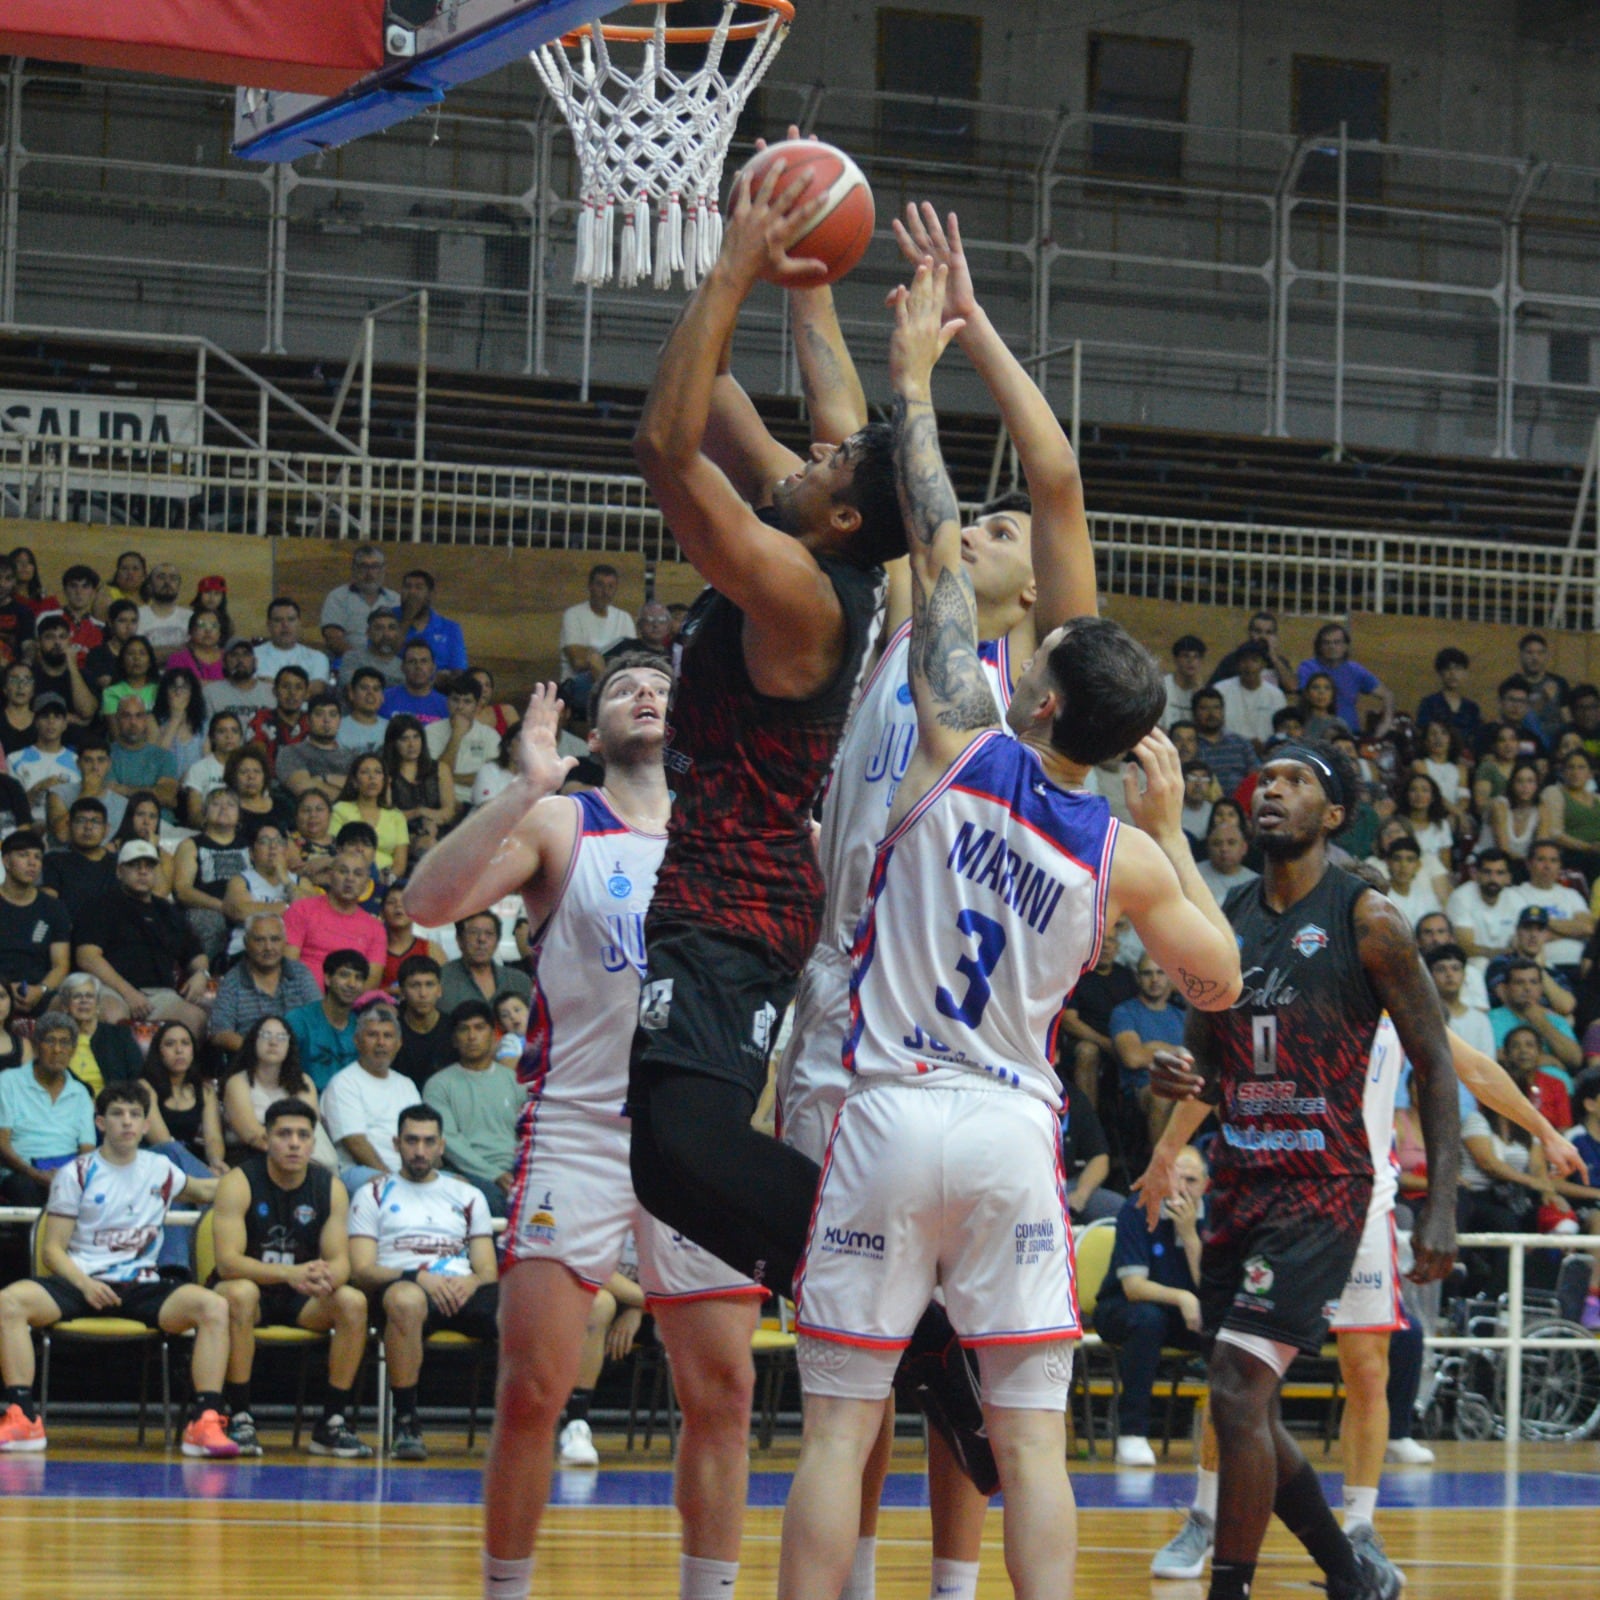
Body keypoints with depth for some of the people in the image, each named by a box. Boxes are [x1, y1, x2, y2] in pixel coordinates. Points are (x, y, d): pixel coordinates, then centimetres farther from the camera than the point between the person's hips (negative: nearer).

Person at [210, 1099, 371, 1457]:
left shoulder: (330, 1188, -3)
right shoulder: (239, 1183, -14)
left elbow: (340, 1261, -8)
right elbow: (227, 1261, -24)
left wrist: (325, 1277, -35)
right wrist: (290, 1274, -40)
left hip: (302, 1301, 3)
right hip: (251, 1288, -3)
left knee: (353, 1302, -24)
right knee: (239, 1294, -37)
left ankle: (333, 1423, -17)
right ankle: (239, 1418, -29)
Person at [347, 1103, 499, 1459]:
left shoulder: (467, 1196, 26)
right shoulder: (373, 1195, 17)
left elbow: (489, 1271, 18)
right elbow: (361, 1270, 3)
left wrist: (471, 1282, -9)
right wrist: (417, 1277, -15)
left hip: (463, 1293, 3)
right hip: (403, 1284, -3)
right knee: (406, 1299, -42)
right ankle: (405, 1423, -34)